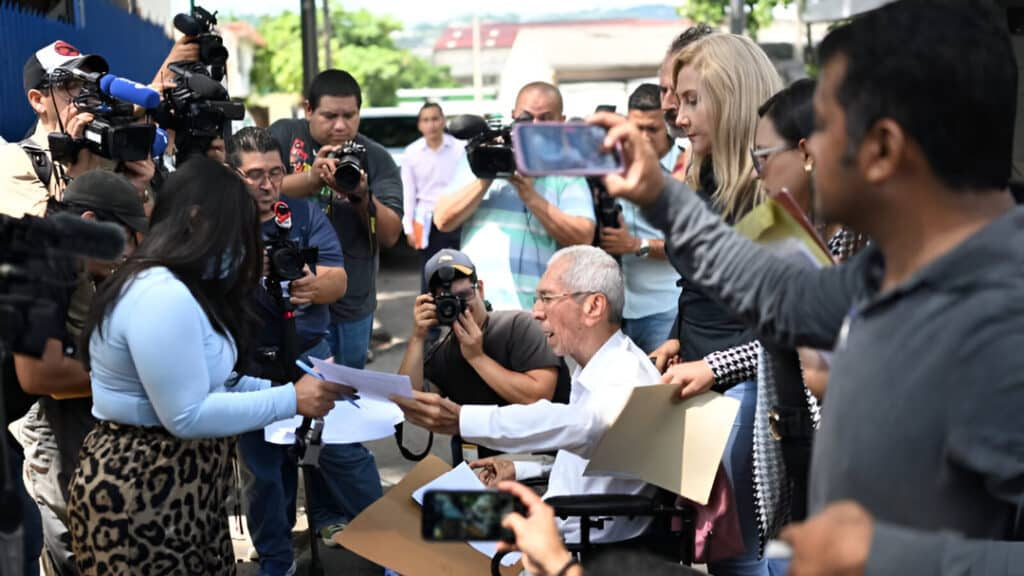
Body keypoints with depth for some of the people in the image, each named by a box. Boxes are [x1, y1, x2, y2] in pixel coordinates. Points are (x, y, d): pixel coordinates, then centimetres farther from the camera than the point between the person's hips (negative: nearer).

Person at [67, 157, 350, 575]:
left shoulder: (175, 287, 11)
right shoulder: (162, 296, -24)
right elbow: (187, 416, -25)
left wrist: (282, 389, 1)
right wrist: (289, 400, -20)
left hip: (177, 486, 10)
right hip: (140, 498, -10)